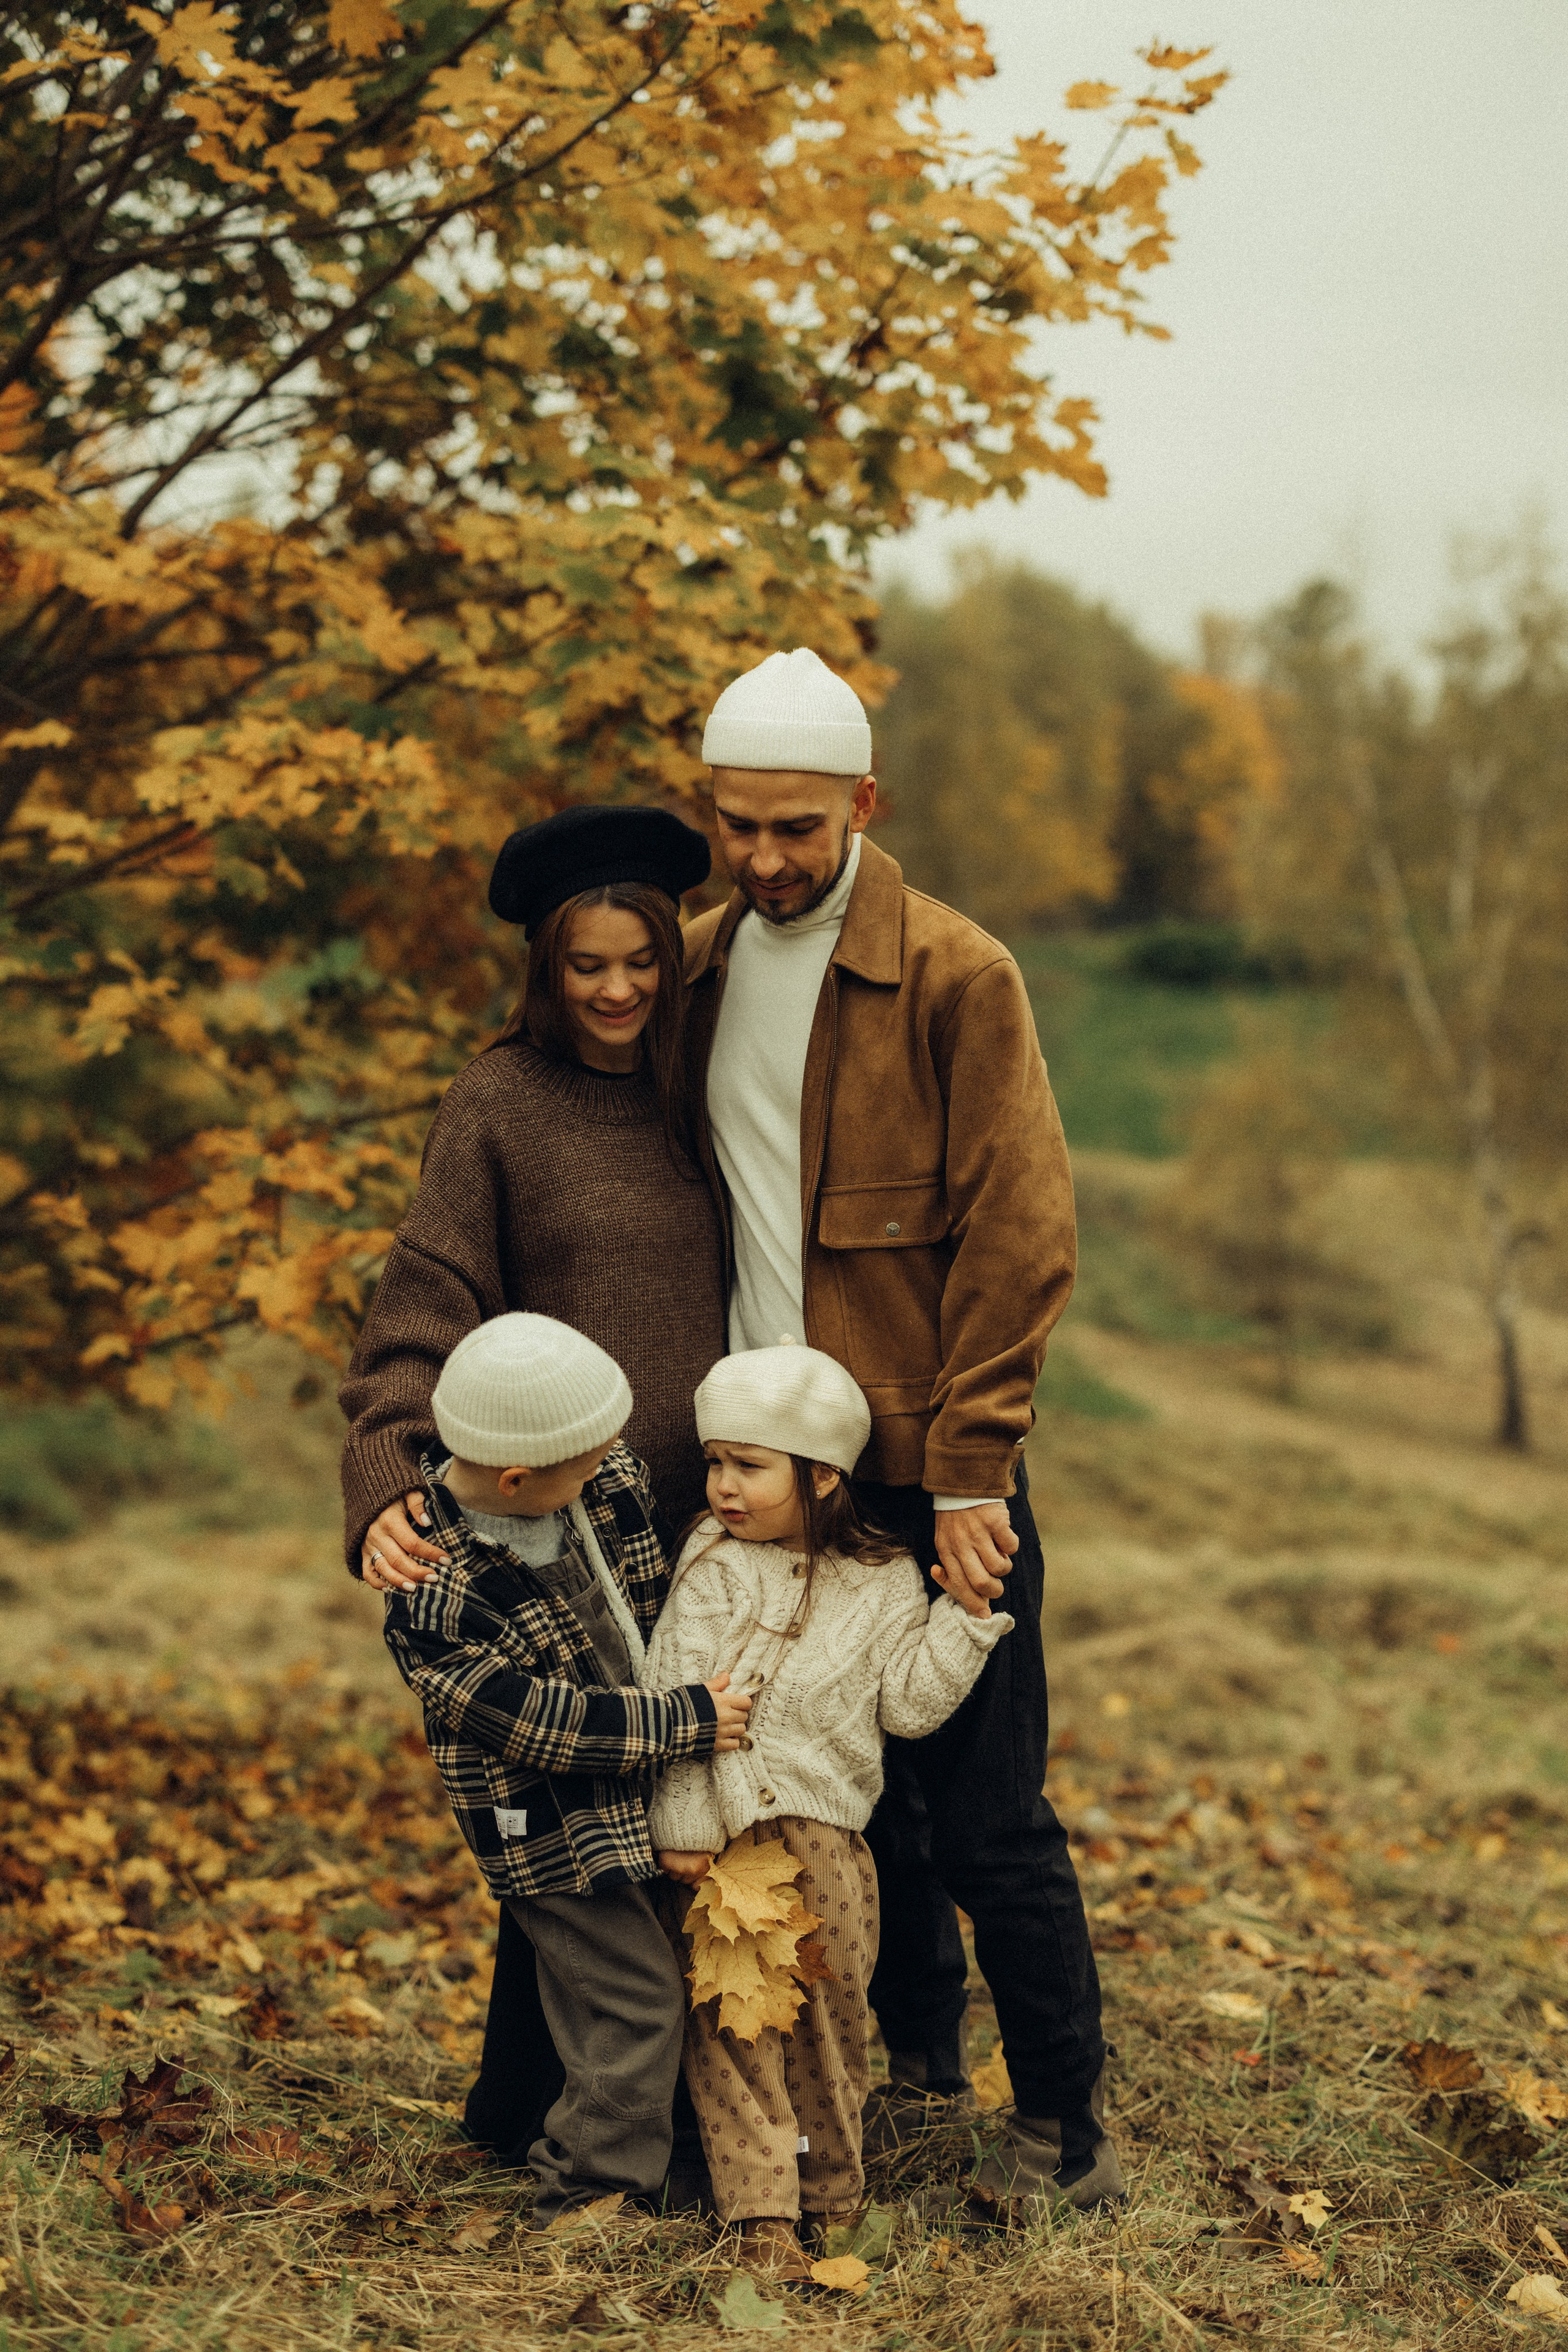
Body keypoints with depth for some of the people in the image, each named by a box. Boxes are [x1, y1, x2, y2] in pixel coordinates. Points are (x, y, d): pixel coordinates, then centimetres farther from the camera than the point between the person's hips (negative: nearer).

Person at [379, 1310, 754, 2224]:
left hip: (653, 1794, 8)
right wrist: (689, 1721, -21)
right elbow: (543, 1723, -24)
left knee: (702, 1969, 16)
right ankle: (589, 2200, 12)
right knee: (635, 2002, -5)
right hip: (553, 1831, -7)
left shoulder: (605, 1475, -7)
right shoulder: (436, 1605, -28)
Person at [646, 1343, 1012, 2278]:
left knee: (832, 2009, 7)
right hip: (721, 1840, -1)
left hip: (828, 1833, 1)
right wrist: (681, 1825, -10)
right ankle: (764, 2211, 0)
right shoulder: (712, 1564, 1)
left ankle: (830, 2186, 25)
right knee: (731, 2018, -4)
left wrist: (968, 1615, -5)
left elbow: (909, 1705, 1)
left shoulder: (884, 1580, 5)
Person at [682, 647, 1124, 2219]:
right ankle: (918, 2057, 32)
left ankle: (1067, 2129, 14)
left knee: (984, 1815, 0)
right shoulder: (696, 970, 10)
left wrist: (969, 1474, -15)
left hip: (924, 1468, -5)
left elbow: (1020, 1235, -11)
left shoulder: (955, 977, -8)